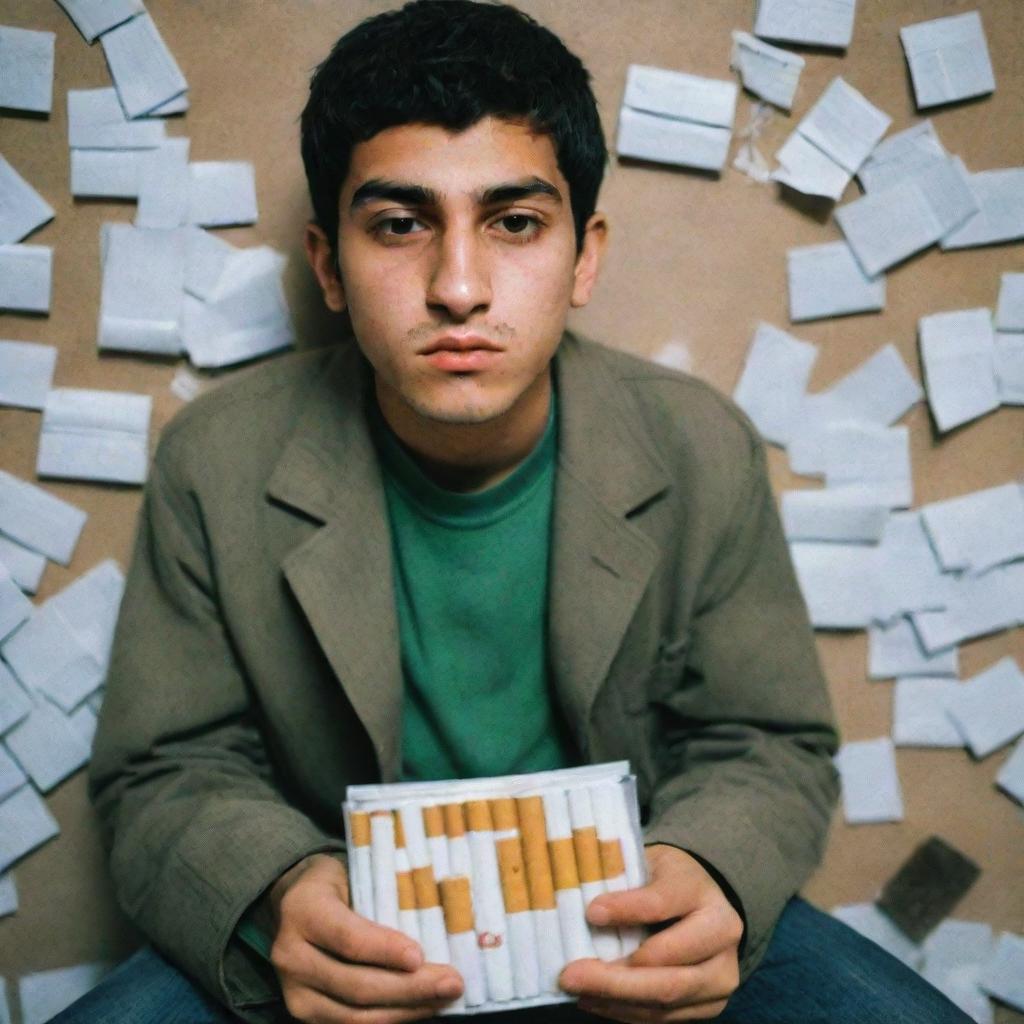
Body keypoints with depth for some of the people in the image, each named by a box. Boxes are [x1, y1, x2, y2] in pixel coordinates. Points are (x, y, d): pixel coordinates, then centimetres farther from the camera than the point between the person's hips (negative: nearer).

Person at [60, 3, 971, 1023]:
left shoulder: (702, 454, -9)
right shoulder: (216, 467, -11)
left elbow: (768, 745, -1)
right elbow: (165, 775, -5)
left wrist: (708, 877, -25)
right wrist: (279, 896, -29)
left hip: (624, 929, 1)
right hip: (356, 939, 0)